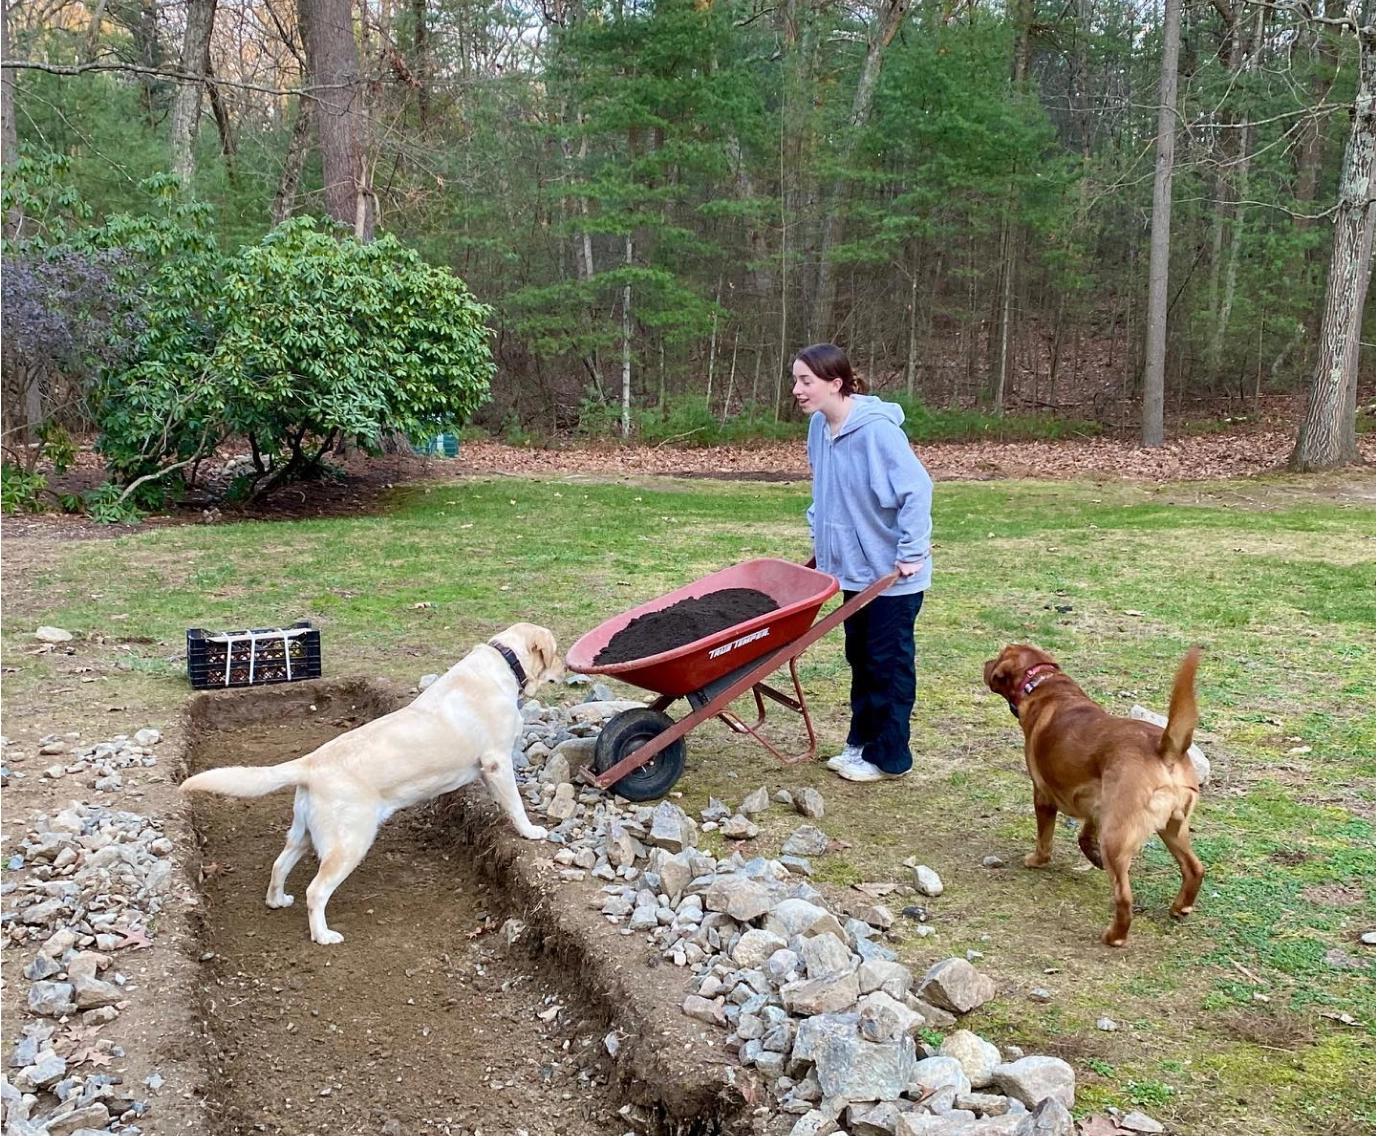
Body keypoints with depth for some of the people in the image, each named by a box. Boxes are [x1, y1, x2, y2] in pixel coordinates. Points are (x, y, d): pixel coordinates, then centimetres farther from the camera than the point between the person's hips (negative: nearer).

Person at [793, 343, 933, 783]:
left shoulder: (876, 430, -24)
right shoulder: (820, 428, 1)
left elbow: (917, 489, -23)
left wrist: (911, 553, -21)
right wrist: (820, 537, 14)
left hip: (893, 574, -8)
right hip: (854, 567, 8)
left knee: (889, 663, 3)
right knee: (860, 657, 17)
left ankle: (888, 756, 16)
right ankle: (861, 742, 31)